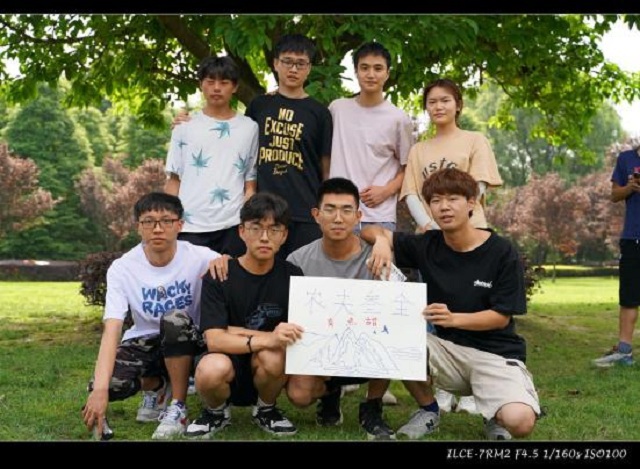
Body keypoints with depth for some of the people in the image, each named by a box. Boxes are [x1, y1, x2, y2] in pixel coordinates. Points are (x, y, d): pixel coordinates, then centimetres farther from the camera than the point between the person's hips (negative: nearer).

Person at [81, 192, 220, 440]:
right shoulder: (122, 268, -16)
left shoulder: (198, 257, -17)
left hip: (185, 341, -1)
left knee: (175, 319, -35)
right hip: (145, 342, 1)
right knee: (111, 383, -28)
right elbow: (112, 329, -26)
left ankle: (178, 407, -15)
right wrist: (99, 389, -39)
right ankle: (155, 386, 10)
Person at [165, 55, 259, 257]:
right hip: (190, 226, 0)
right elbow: (173, 179, 8)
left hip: (233, 226, 0)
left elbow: (250, 183, 8)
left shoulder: (249, 128, 6)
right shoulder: (185, 127, 7)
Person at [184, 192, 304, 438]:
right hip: (228, 378, -1)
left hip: (267, 373, 1)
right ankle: (216, 411, 2)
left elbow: (297, 336, -10)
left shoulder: (292, 276, -4)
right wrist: (266, 339, -37)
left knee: (272, 355, -33)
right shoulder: (218, 277, -10)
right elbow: (214, 340, -20)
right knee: (212, 369, -36)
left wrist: (236, 332, -15)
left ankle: (265, 409, 2)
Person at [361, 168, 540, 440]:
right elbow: (371, 231, 7)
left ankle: (493, 414, 9)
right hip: (446, 348, 4)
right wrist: (381, 240, -17)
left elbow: (502, 316, -10)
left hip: (495, 353, -3)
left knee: (520, 422, -31)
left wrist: (453, 318, -27)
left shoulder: (503, 253, -9)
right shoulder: (428, 246, 1)